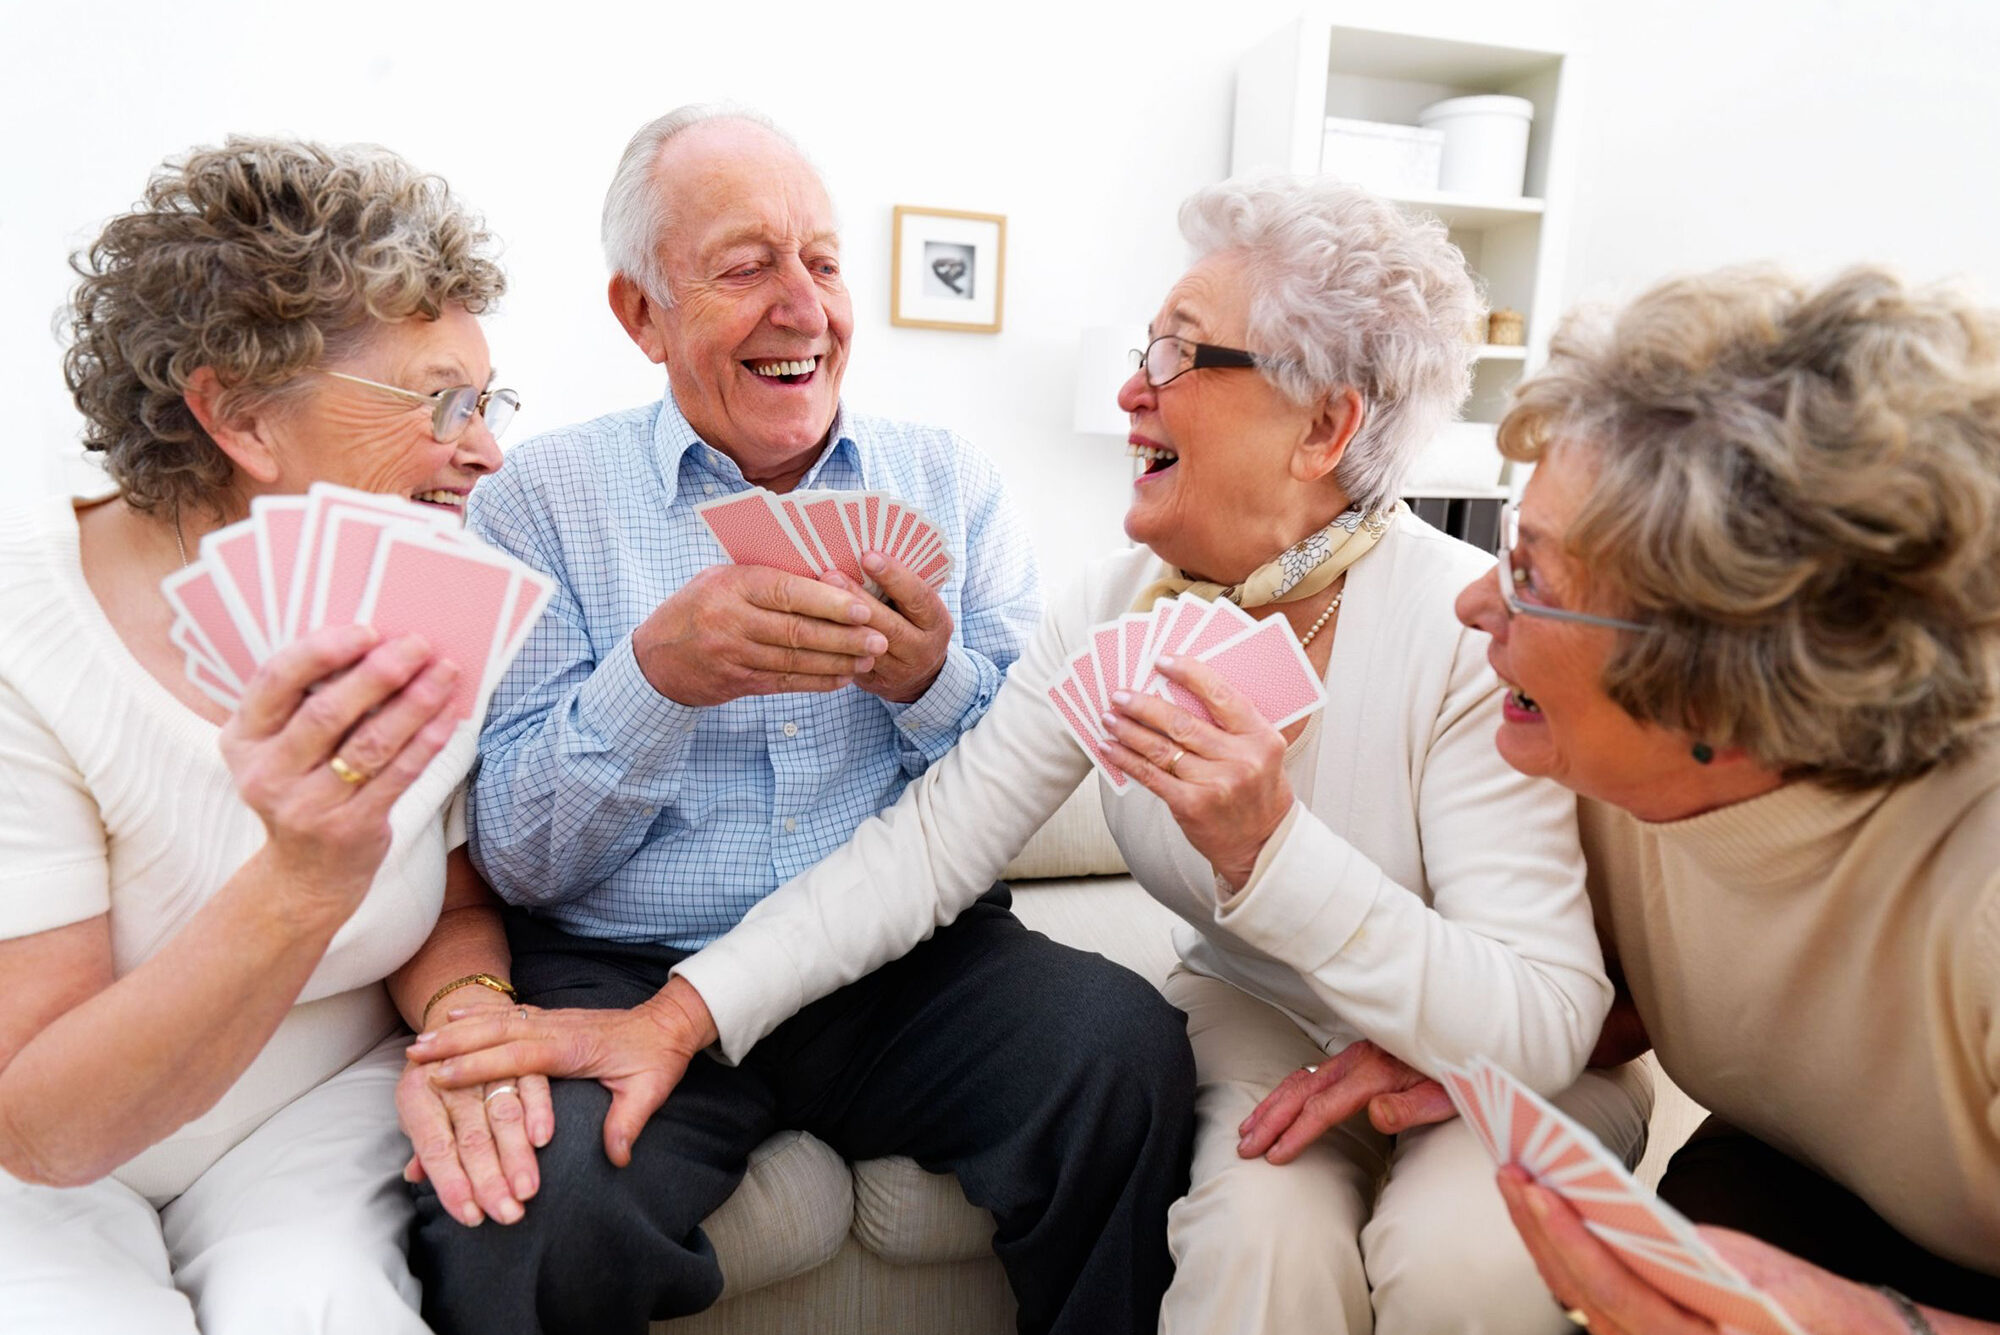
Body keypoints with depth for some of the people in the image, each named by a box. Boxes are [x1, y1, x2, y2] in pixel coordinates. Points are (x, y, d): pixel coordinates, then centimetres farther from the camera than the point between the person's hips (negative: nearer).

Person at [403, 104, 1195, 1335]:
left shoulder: (950, 481, 8)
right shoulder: (542, 500, 2)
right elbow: (515, 860, -3)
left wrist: (931, 679, -16)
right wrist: (662, 671, -20)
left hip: (913, 962, 2)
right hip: (623, 974, -1)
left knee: (1128, 1050, -25)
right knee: (525, 1215, -30)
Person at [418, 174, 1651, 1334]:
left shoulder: (1469, 634, -24)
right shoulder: (1120, 608, -10)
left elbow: (1543, 1024, -26)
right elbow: (933, 838, -16)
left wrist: (1269, 850, -40)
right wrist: (679, 1018, -25)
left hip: (1501, 1065, -1)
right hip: (1260, 1023, 2)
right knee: (1262, 1231, -26)